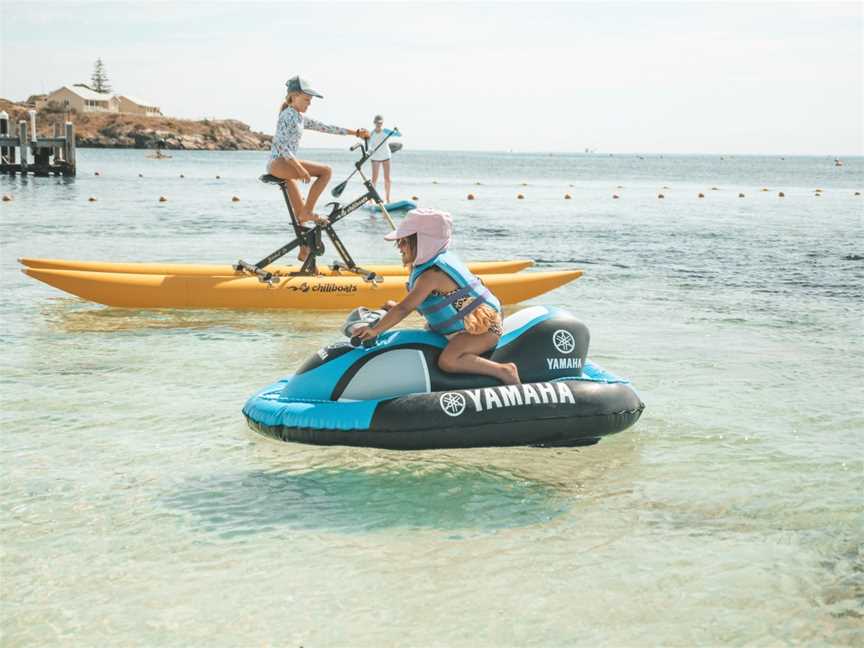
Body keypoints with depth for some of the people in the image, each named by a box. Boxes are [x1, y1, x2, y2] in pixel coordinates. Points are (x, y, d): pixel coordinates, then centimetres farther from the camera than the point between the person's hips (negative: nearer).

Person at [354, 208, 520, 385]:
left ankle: (504, 371, -25)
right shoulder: (443, 258, 8)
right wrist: (397, 307, 20)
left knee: (447, 361, -32)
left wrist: (375, 330, -26)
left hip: (482, 327, -11)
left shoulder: (431, 274, -22)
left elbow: (405, 309, -27)